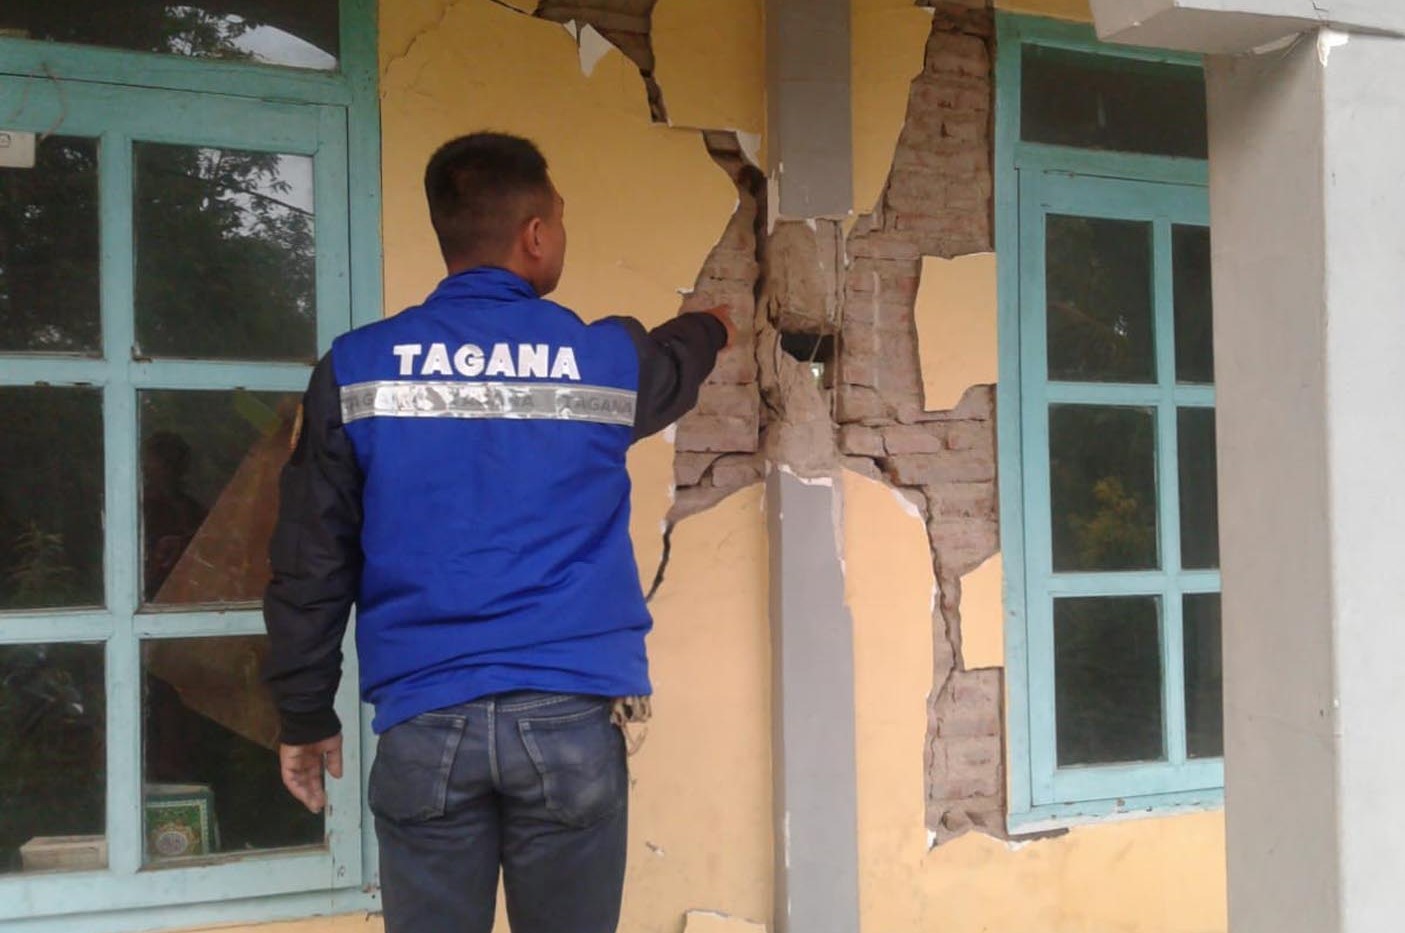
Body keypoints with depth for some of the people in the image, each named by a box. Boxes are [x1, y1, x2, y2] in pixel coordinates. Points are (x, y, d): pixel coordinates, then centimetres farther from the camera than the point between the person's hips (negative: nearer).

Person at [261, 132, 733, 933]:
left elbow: (310, 565, 1)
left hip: (424, 722, 0)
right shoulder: (606, 359, 2)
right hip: (572, 715, 0)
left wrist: (305, 716, 11)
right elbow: (672, 365, 28)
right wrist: (713, 328, 51)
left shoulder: (357, 368, 0)